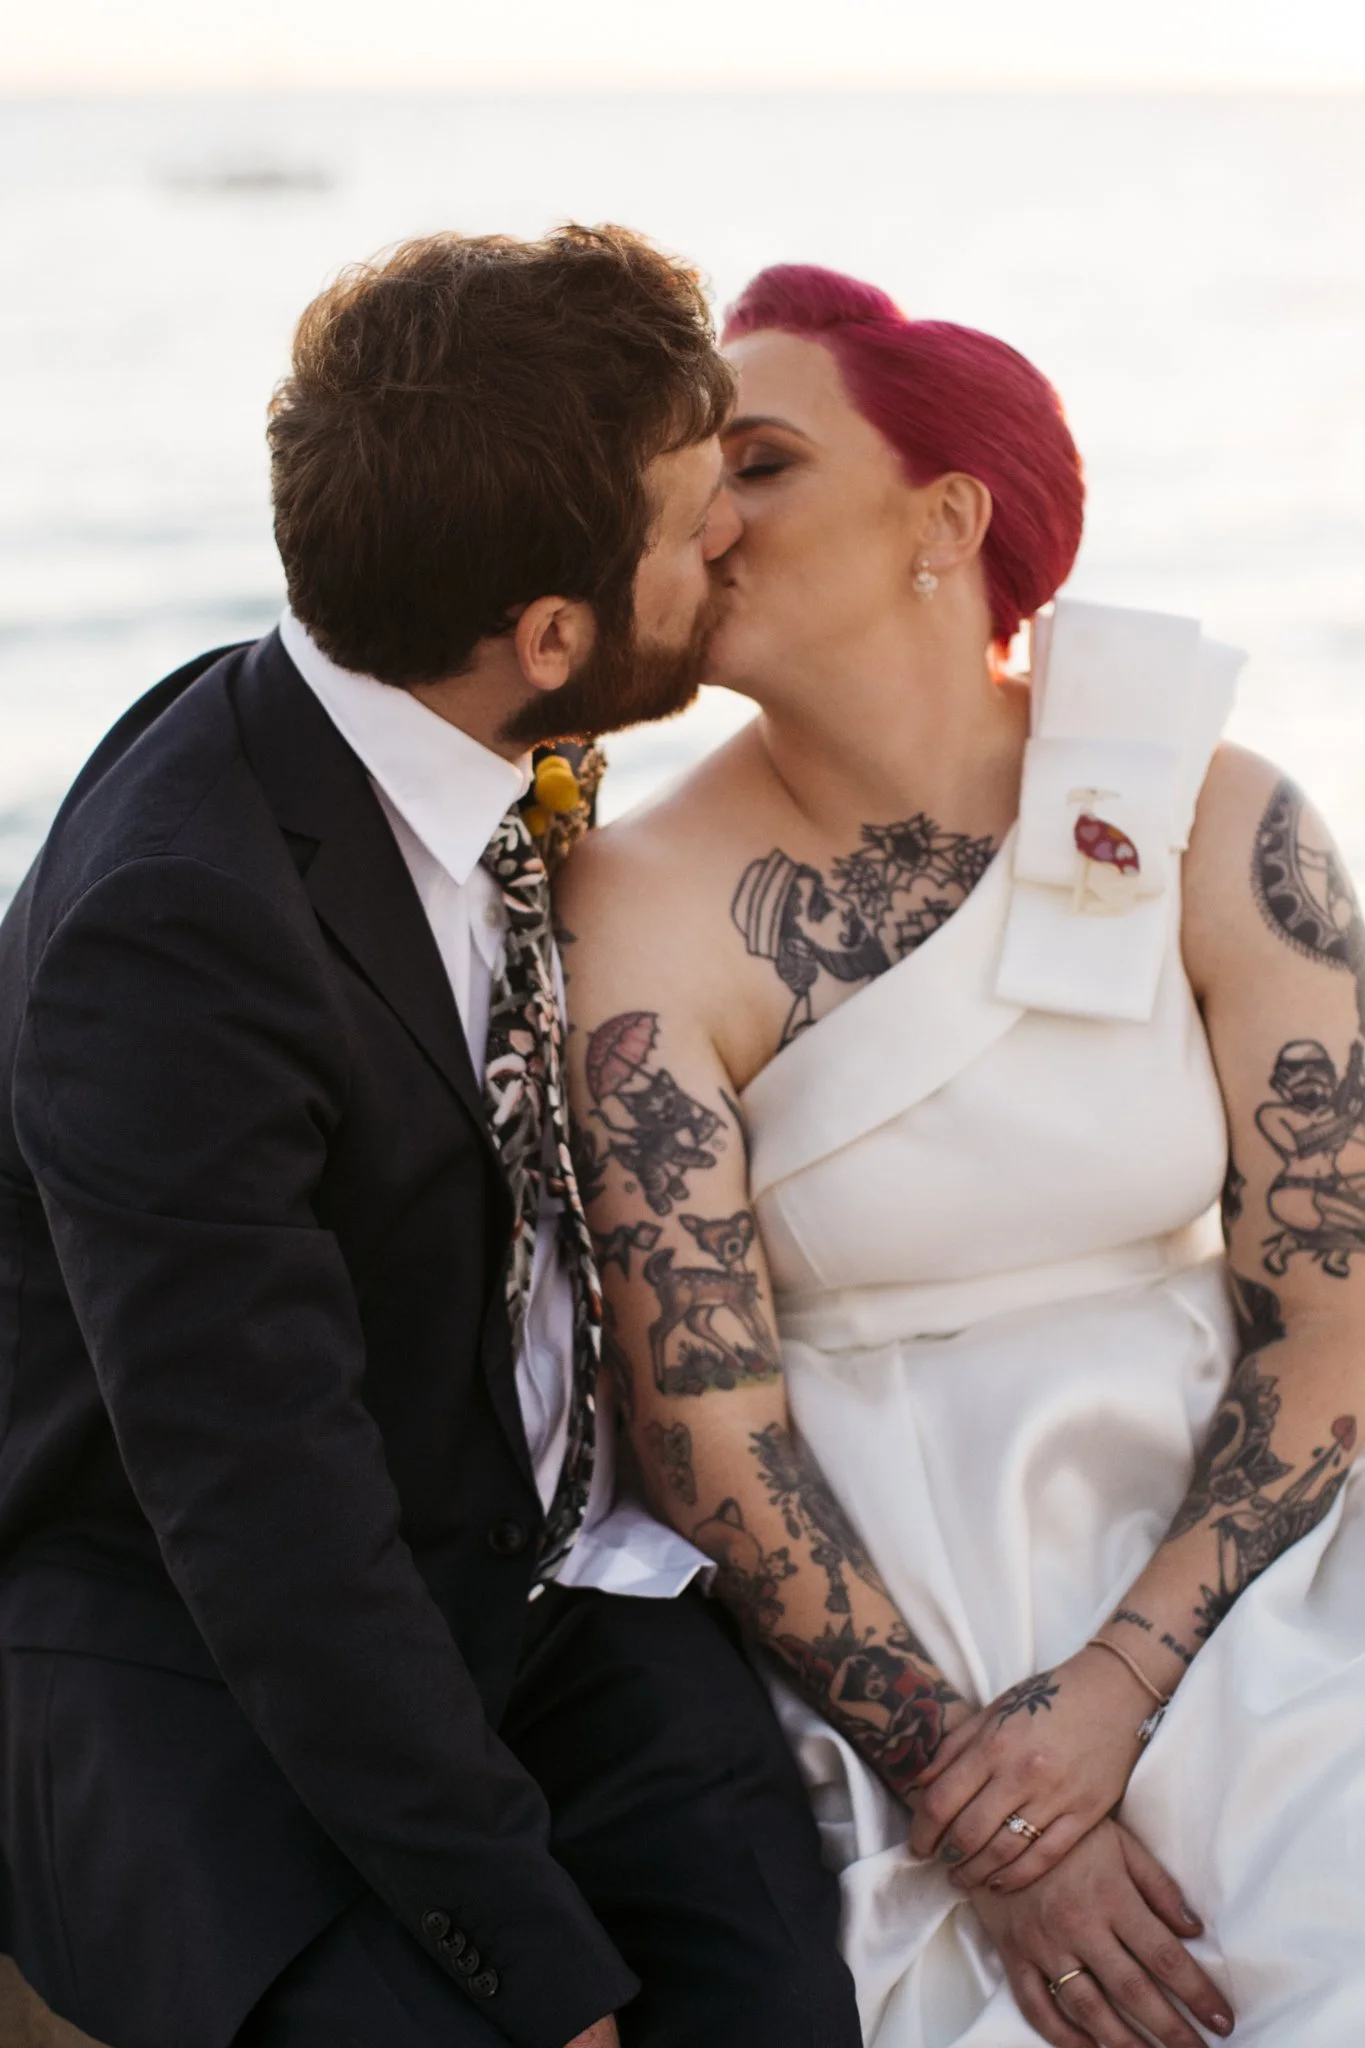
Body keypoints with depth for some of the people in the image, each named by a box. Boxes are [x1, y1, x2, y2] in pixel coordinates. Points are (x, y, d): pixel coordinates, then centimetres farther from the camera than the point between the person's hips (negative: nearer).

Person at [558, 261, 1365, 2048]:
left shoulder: (1217, 826, -5)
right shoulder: (652, 908, -9)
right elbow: (703, 1420, -11)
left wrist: (1112, 1694, -14)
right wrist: (974, 1805, -15)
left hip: (1210, 1530, 2)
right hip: (869, 1593, -1)